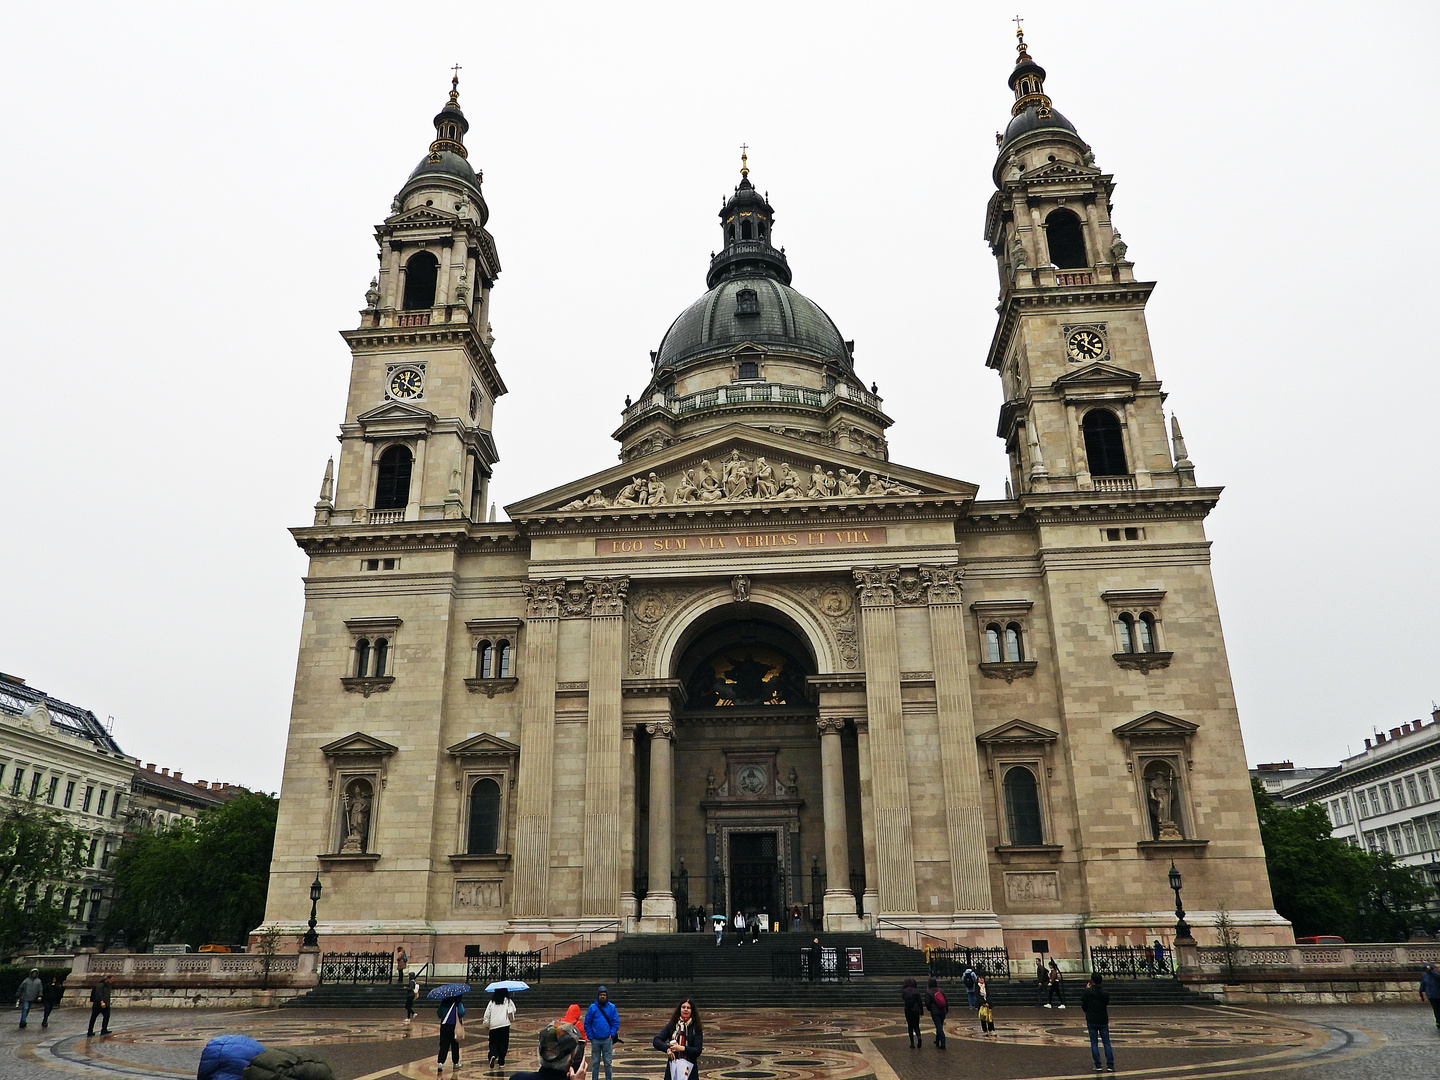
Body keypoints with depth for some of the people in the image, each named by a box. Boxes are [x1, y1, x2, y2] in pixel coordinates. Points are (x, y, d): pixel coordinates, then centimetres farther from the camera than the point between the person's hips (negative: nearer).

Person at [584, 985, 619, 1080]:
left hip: (607, 1040, 0)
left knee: (607, 1063, 4)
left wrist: (612, 1035, -7)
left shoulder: (612, 1007, 1)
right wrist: (591, 1037, -4)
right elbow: (587, 1023, 2)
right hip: (595, 1040, 0)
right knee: (596, 1063, 8)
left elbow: (616, 1022, 2)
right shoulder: (592, 1008, 0)